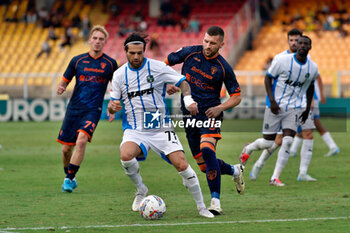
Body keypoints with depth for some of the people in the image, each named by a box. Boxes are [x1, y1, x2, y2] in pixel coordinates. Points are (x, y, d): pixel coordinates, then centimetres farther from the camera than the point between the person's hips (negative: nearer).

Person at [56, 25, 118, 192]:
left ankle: (69, 178, -15)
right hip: (74, 108, 2)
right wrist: (60, 89, -11)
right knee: (66, 148, 2)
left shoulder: (110, 64, 4)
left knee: (81, 140, -25)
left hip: (93, 110, -2)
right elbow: (65, 81, 12)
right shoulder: (77, 60, 5)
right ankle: (69, 177, 28)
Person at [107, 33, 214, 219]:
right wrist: (112, 106, -13)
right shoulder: (119, 75, 4)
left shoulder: (157, 67, -3)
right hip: (134, 130, 1)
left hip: (160, 128, -1)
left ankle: (201, 207, 4)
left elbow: (182, 82, 4)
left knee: (182, 165, -14)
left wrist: (188, 99, -15)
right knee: (126, 156, -31)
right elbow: (112, 104, 11)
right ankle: (141, 190, -1)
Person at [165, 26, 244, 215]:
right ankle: (235, 171, 39)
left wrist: (220, 107, -16)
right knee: (204, 166, 7)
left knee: (207, 150, -30)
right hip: (189, 115, 4)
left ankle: (215, 202, -29)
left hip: (210, 114, -4)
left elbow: (236, 97, 1)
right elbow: (165, 64, 12)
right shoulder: (190, 53, -1)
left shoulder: (223, 68, -7)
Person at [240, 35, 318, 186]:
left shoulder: (313, 68, 0)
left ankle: (275, 178, -6)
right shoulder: (282, 60, -12)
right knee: (267, 142, 2)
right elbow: (268, 78, -4)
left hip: (294, 109, 3)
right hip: (275, 106, -3)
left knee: (287, 142, -13)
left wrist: (307, 108, 19)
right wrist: (272, 100, -15)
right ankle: (248, 149, 38)